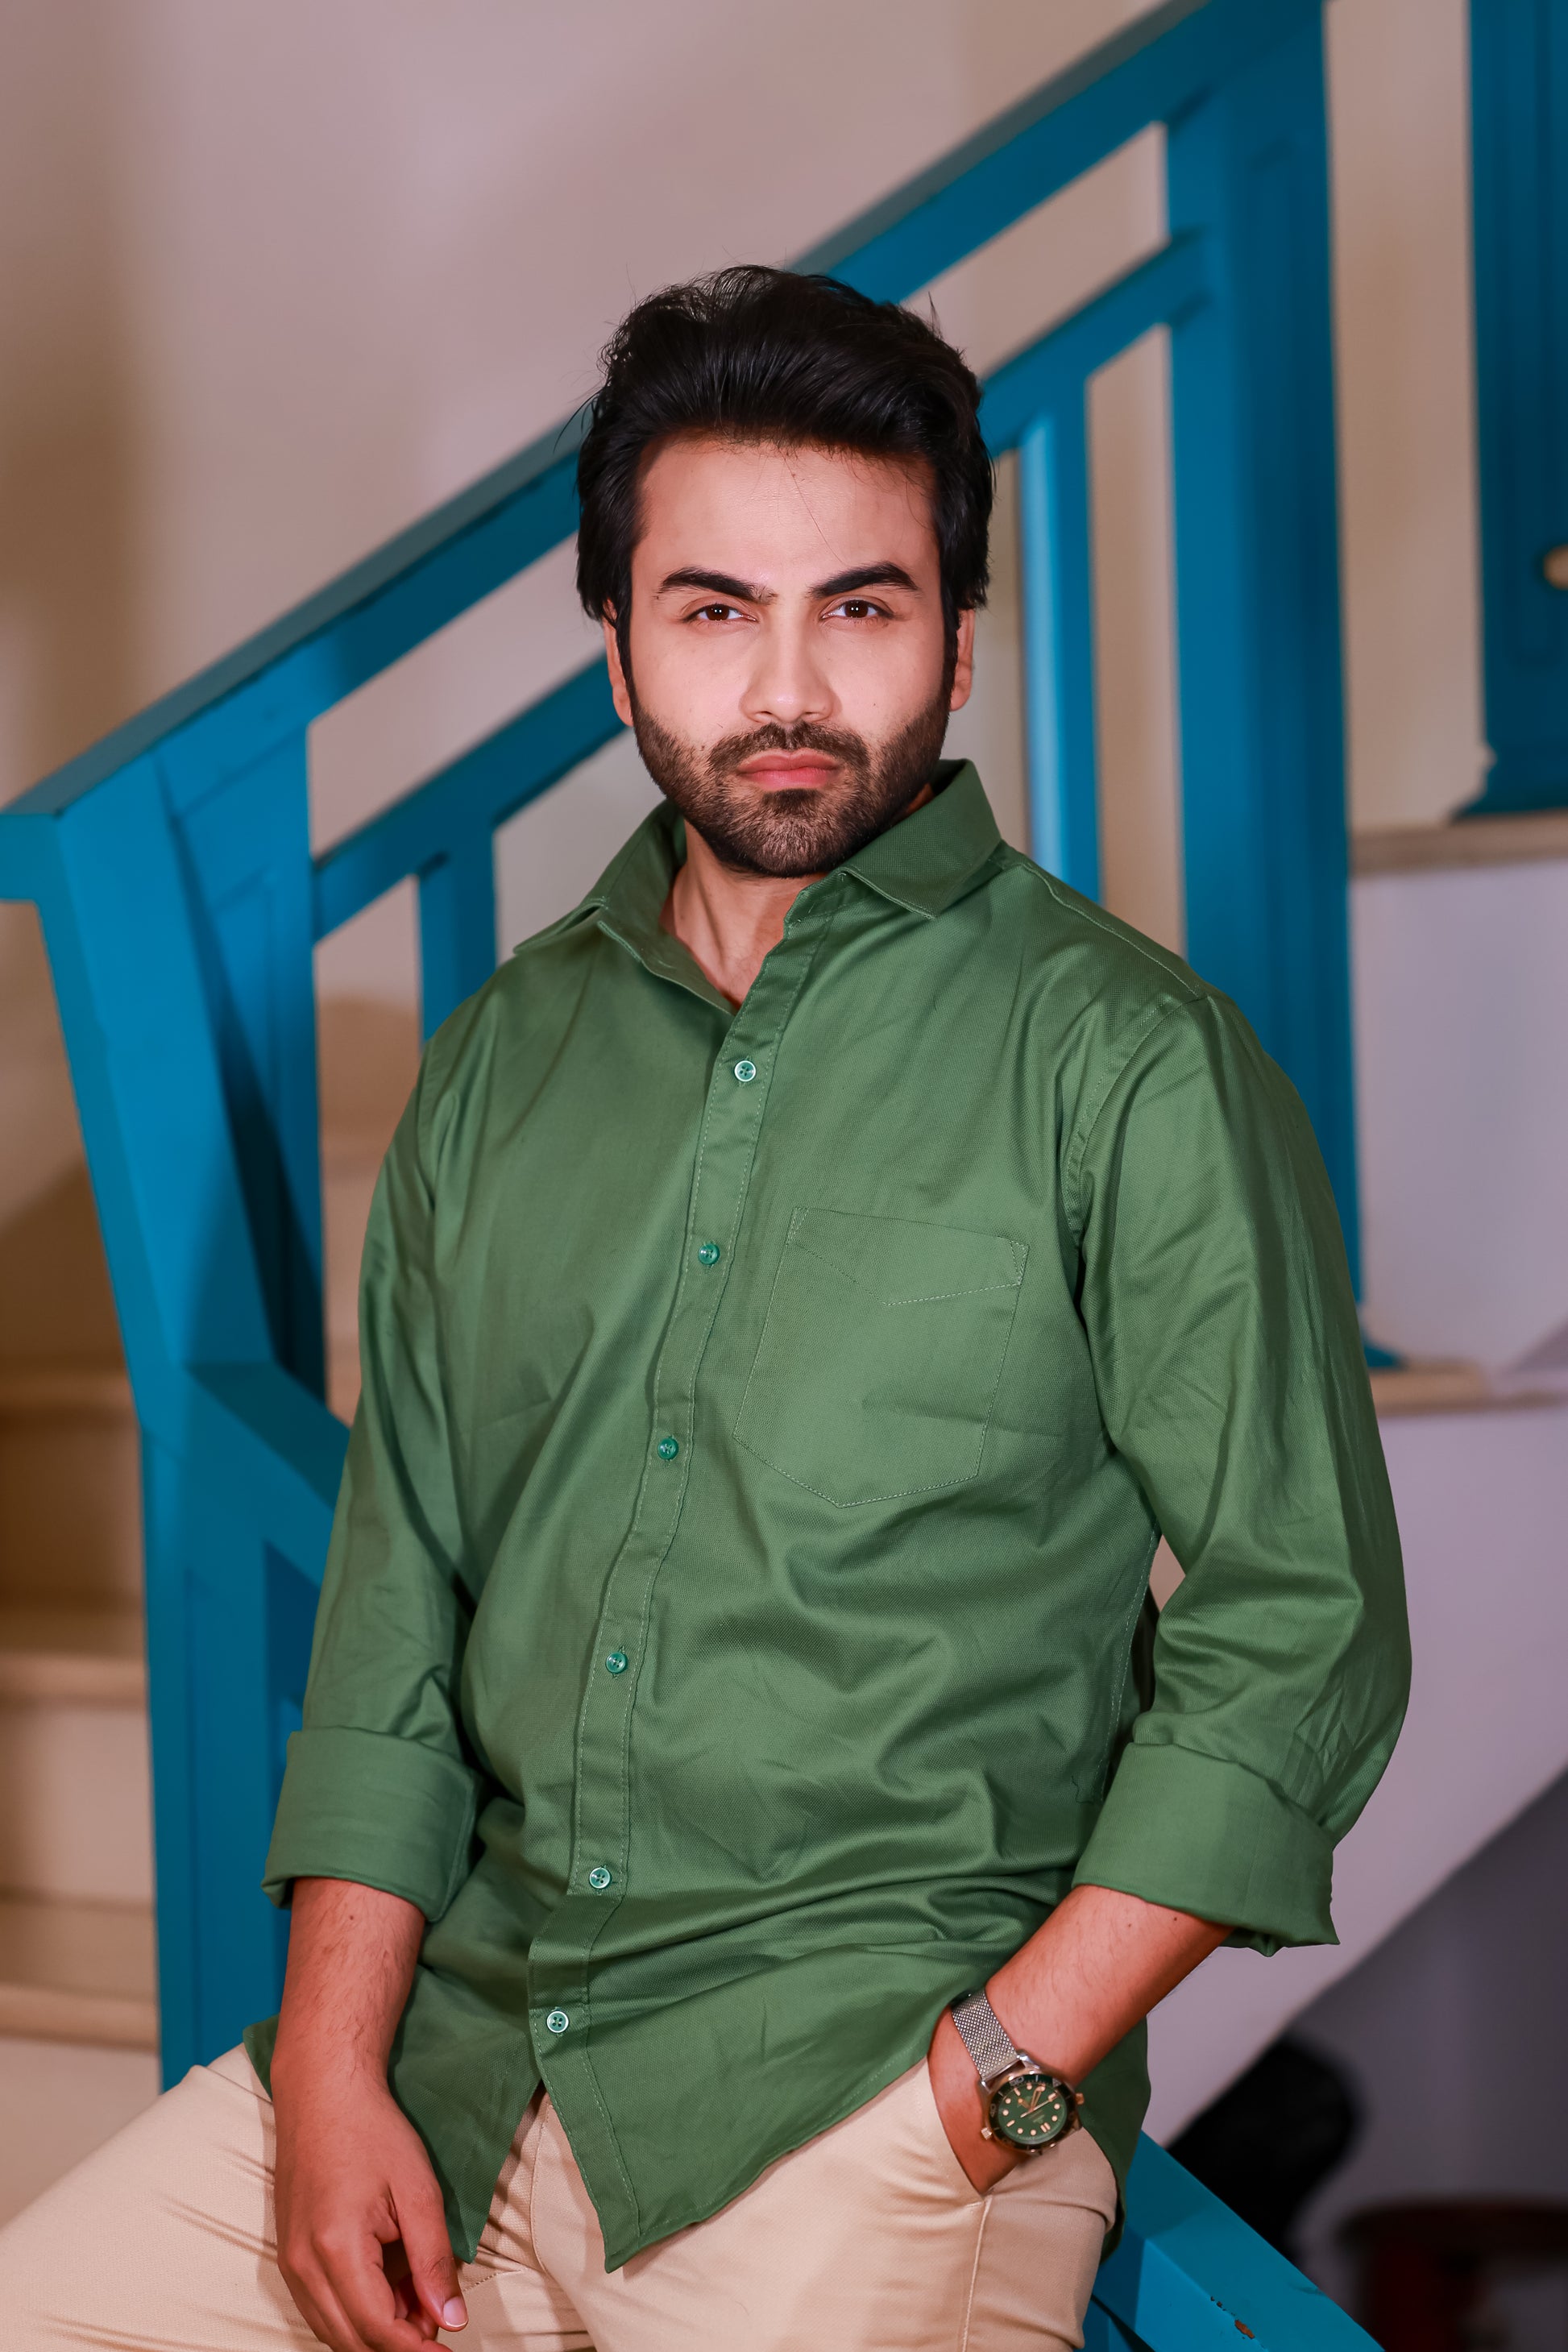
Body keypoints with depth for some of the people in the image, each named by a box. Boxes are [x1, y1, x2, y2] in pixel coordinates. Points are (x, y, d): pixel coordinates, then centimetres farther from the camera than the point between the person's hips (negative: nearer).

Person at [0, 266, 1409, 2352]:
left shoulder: (1131, 1064, -3)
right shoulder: (503, 1062, 12)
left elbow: (1298, 1632, -5)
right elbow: (398, 1597, 13)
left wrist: (990, 2086, -12)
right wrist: (332, 2071, 0)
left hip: (875, 2086, -4)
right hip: (471, 2018, 4)